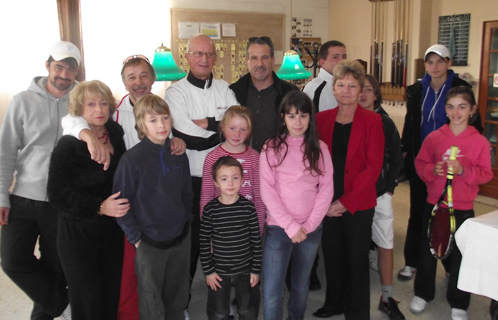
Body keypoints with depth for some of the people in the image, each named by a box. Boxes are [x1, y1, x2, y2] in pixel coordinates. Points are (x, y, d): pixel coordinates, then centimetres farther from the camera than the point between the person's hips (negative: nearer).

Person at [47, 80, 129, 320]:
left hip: (112, 231, 4)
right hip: (80, 235, -4)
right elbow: (58, 196, -16)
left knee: (112, 295, 11)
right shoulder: (69, 146, -12)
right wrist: (100, 207, -24)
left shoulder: (116, 135, 3)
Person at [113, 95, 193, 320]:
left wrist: (186, 221, 7)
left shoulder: (178, 154, 0)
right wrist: (135, 237, -12)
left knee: (177, 300, 20)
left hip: (181, 238, 4)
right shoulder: (132, 159, -15)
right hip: (150, 242, -4)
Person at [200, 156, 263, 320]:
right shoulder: (210, 209, -11)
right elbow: (204, 242, -5)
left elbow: (256, 240, -3)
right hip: (219, 272, -1)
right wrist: (208, 271, -4)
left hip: (244, 270, 1)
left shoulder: (248, 207, -9)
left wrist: (256, 270, -1)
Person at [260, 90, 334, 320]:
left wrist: (309, 224, -9)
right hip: (278, 228, -2)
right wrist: (290, 226, -14)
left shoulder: (320, 148, 3)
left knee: (301, 285, 17)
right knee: (272, 290, -1)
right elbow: (267, 191, -9)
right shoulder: (271, 148, -4)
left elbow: (326, 188, 0)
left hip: (311, 229, 2)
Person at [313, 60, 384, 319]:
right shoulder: (322, 119, 5)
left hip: (358, 205, -3)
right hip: (328, 205, 3)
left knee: (357, 260, 8)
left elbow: (373, 166, -10)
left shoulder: (372, 121, -5)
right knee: (332, 255, 15)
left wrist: (346, 202, -15)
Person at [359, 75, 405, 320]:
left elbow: (396, 160, 7)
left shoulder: (385, 123, 3)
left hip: (379, 195, 1)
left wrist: (388, 188, -1)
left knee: (385, 246, 4)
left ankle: (387, 298, 17)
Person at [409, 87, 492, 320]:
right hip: (434, 203, 2)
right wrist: (432, 169, -16)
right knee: (427, 250, 13)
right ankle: (423, 293, 33)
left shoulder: (480, 142, -5)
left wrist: (462, 171, -21)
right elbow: (420, 164, 4)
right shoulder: (434, 137, -1)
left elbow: (485, 174, -5)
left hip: (463, 207, -1)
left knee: (460, 254, 6)